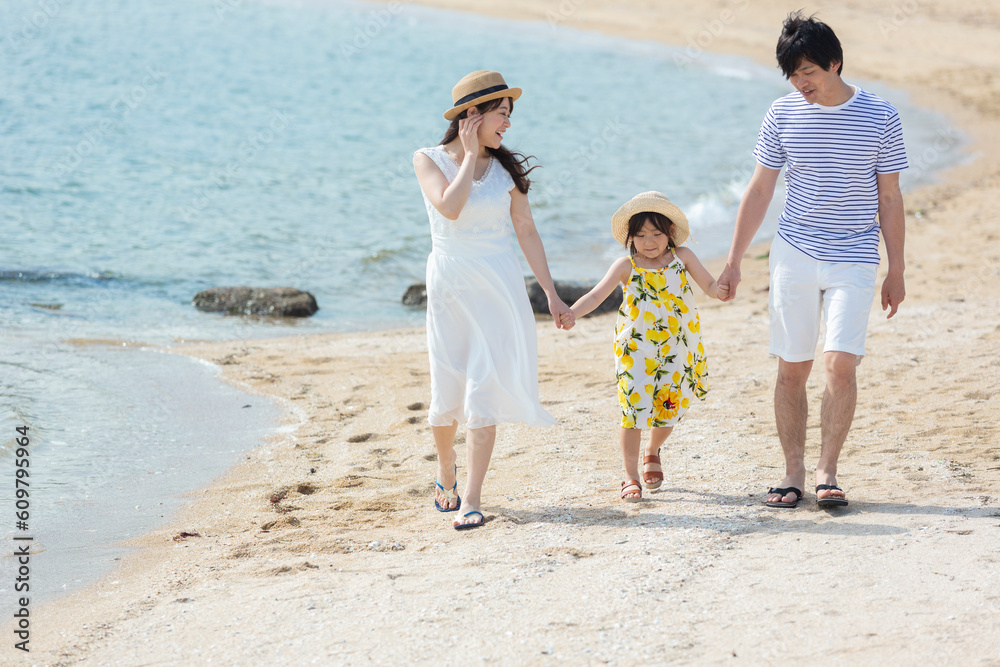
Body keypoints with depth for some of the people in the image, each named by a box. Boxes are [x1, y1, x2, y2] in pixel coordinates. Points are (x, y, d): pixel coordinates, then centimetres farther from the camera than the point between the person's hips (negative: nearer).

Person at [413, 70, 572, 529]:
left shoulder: (506, 167, 4)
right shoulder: (429, 160, -2)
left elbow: (526, 232, 7)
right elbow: (450, 207, -20)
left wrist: (551, 293, 5)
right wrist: (471, 155, -12)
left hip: (499, 287, 1)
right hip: (450, 285, -1)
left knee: (485, 390, -7)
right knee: (447, 392, 4)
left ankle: (472, 500, -7)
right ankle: (446, 466, 35)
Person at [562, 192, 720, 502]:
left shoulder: (682, 257, 1)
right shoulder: (627, 266, -5)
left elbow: (709, 285, 2)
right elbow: (597, 294, -12)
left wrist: (723, 288, -21)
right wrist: (572, 313, -29)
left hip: (676, 349, 2)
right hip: (636, 350, -2)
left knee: (668, 411, 10)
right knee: (634, 410, -7)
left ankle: (652, 453, 42)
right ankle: (631, 477, 5)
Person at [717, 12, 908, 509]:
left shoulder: (880, 118, -3)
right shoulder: (783, 114, 1)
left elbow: (890, 199, 3)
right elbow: (759, 191, 8)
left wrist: (896, 272, 3)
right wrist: (734, 261, 7)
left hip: (853, 263, -2)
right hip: (794, 257, 2)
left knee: (840, 364, -13)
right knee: (791, 369, 3)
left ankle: (827, 472, 0)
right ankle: (793, 474, 13)